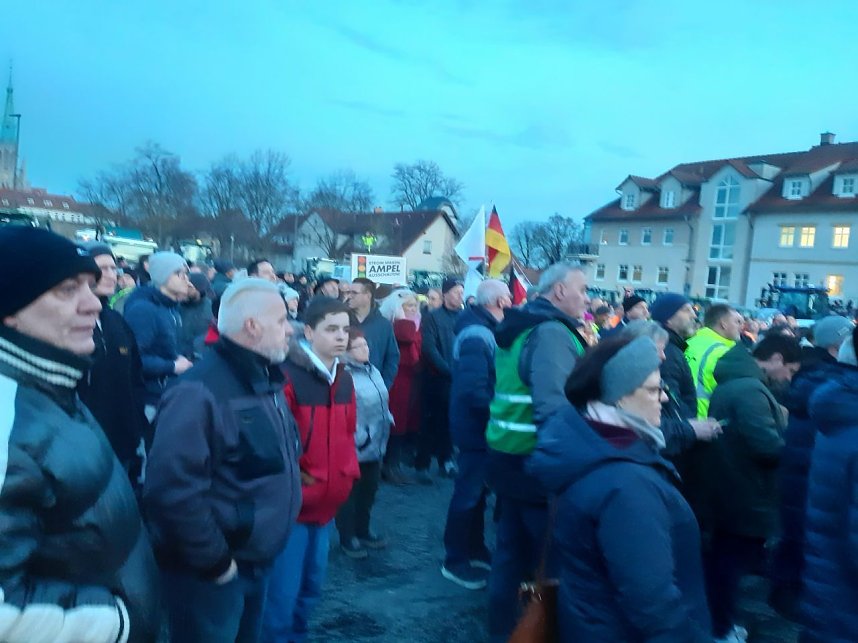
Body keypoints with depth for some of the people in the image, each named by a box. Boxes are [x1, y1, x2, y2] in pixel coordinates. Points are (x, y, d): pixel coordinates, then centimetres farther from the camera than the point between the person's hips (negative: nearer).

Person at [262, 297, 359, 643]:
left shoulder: (344, 378, 6)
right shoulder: (287, 375, -19)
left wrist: (346, 474, 10)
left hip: (327, 502, 8)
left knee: (311, 587, 21)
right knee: (282, 592, 3)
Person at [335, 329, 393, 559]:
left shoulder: (373, 370, 9)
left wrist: (387, 422, 12)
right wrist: (360, 438, -21)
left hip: (376, 446, 8)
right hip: (355, 448, -8)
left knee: (368, 492, 21)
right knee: (350, 494, 8)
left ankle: (363, 531, 38)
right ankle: (347, 538, 24)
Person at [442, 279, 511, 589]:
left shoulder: (482, 329, 9)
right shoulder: (477, 335, -23)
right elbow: (474, 391, -30)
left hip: (479, 425, 10)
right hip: (476, 426, -10)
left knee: (477, 490, 19)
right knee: (469, 493, 2)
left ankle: (475, 551, 33)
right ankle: (454, 561, 16)